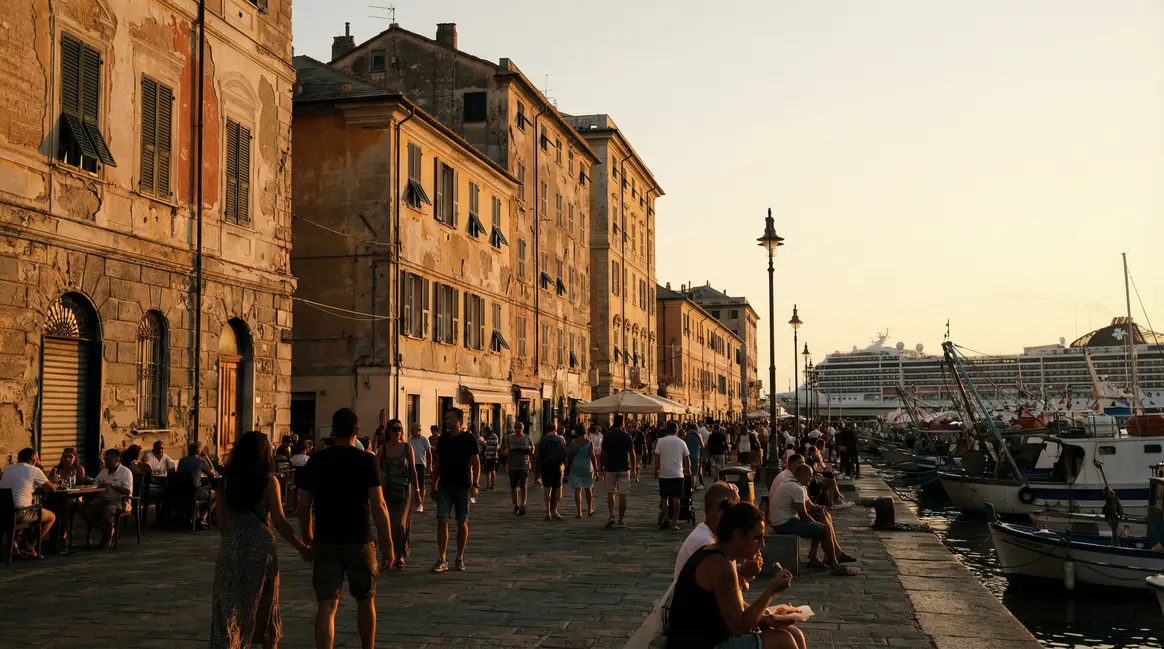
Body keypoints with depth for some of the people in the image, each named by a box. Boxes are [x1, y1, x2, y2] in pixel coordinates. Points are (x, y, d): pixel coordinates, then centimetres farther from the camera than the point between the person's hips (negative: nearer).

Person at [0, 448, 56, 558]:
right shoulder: (34, 470, -1)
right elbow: (52, 489, 7)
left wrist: (36, 487, 35)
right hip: (20, 513, -7)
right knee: (52, 517, 15)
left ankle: (13, 544, 23)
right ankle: (30, 548, 7)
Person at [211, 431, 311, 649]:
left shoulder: (226, 482, 1)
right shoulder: (269, 482, -9)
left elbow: (222, 522, 5)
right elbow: (279, 522, -11)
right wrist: (302, 548, -4)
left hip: (231, 549, 2)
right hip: (261, 548, -2)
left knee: (229, 606, 7)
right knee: (264, 605, 14)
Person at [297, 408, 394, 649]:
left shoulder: (315, 461, 1)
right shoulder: (366, 460, -8)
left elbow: (304, 506, 4)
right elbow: (378, 506, -11)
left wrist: (308, 540, 17)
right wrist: (387, 545, -6)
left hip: (325, 542, 2)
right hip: (358, 541, -2)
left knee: (326, 606, 1)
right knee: (365, 601, 18)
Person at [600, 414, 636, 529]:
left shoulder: (607, 436, -1)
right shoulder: (627, 436, -2)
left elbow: (603, 453, 0)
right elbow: (632, 453, -1)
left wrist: (601, 468, 8)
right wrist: (634, 467, 9)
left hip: (610, 468, 1)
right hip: (624, 468, -1)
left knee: (611, 492, 14)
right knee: (622, 494, 3)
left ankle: (611, 516, -2)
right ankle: (621, 520, 6)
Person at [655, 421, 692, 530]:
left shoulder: (660, 441, -2)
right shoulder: (681, 442, 3)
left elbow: (657, 458, -2)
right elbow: (687, 458, 10)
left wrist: (656, 470, 10)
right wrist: (688, 469, 25)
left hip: (664, 473, 0)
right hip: (677, 474, 0)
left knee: (664, 497, 15)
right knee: (676, 498, 2)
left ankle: (665, 518, 9)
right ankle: (674, 522, 1)